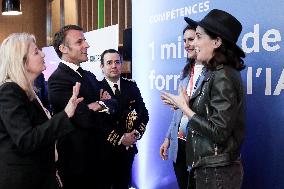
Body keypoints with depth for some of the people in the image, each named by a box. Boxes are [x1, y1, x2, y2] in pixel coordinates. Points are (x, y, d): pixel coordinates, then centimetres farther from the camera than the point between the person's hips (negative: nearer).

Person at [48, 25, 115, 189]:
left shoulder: (90, 76, 12)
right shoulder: (58, 80, -17)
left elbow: (112, 105, 4)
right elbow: (87, 118, -24)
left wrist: (101, 105, -17)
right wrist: (104, 106, -5)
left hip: (97, 158, 8)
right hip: (77, 162, -8)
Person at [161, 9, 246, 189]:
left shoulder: (223, 77, -20)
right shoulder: (215, 74, 7)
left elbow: (218, 132, -23)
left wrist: (185, 107, -14)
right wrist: (183, 104, 3)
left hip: (217, 173, -8)